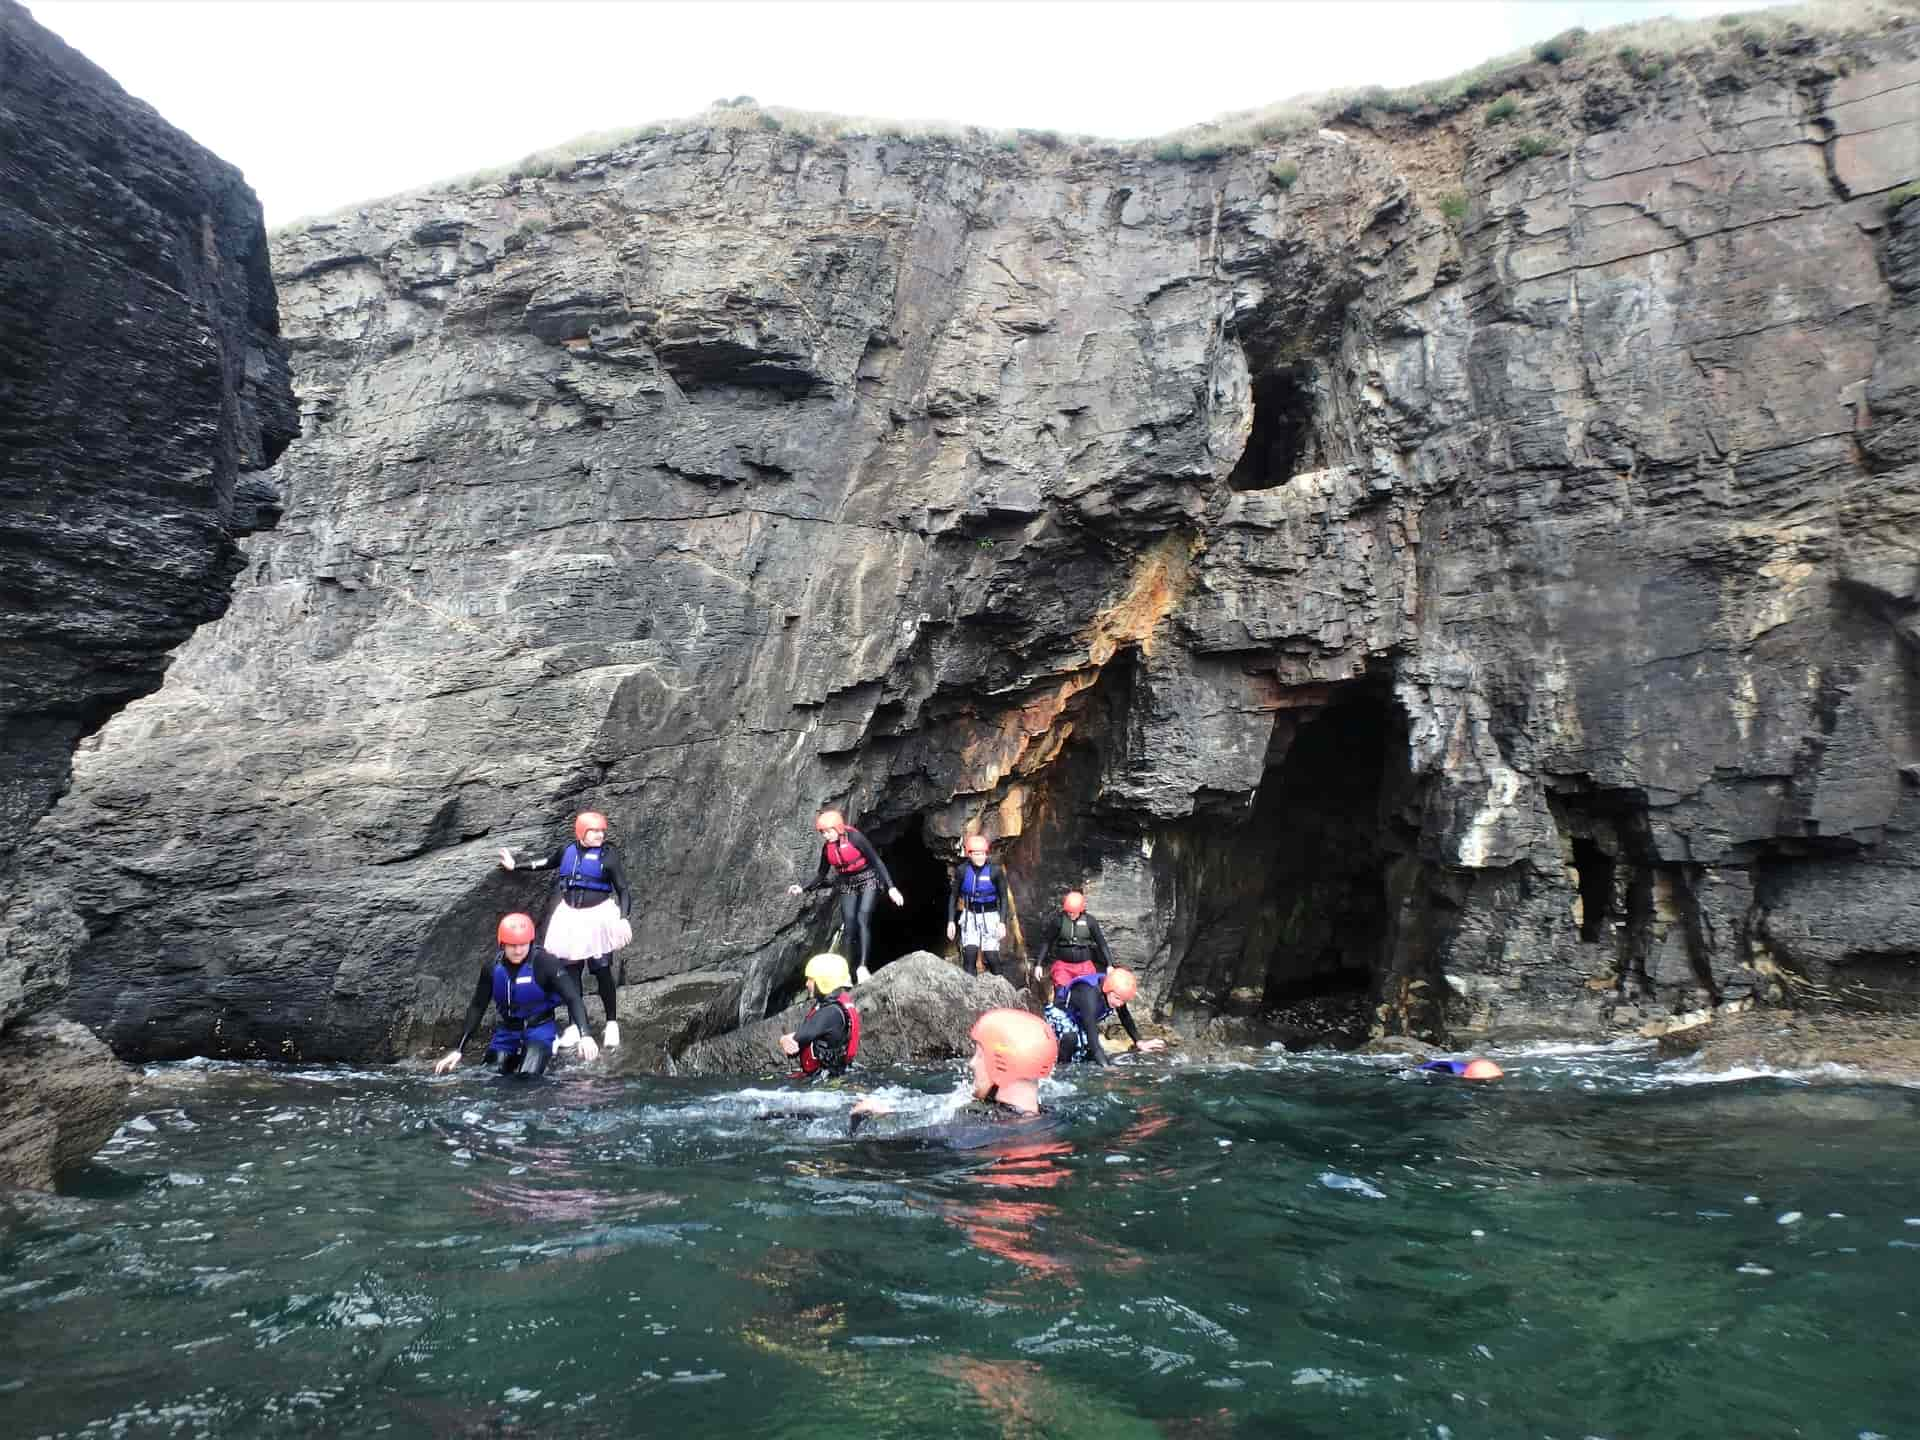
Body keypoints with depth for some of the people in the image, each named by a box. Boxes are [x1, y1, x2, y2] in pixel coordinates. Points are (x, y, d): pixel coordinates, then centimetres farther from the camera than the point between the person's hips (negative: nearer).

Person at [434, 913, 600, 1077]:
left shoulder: (545, 963, -20)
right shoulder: (492, 967, -7)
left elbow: (573, 998, -25)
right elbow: (477, 1007, 2)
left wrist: (585, 1036, -40)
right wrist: (458, 1050, -1)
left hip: (539, 1028, -4)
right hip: (507, 1031, 5)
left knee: (528, 1077, -23)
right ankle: (518, 1057, 31)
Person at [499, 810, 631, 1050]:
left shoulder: (607, 855, -6)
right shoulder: (567, 851, 6)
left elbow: (623, 890, -7)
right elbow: (546, 863, 26)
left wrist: (623, 918, -22)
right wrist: (515, 866, 36)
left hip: (598, 916, -4)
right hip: (570, 917, 4)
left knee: (602, 972, -3)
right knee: (572, 971, 3)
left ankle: (612, 1024, 6)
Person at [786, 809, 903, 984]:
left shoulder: (855, 838, -19)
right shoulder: (827, 847, -2)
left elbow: (877, 861, -18)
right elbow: (822, 875, 12)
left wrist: (891, 887, -24)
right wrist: (804, 889, -1)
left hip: (867, 881, -5)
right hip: (847, 886, 5)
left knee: (862, 920, -22)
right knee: (848, 927, -3)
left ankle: (862, 968, -27)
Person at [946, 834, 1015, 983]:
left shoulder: (995, 870, -9)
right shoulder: (962, 870, -5)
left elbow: (1003, 897, -4)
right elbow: (953, 896, 4)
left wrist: (1002, 922, -12)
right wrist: (951, 921, 0)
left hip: (990, 916, -1)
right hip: (970, 916, 1)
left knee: (991, 958, -5)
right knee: (970, 955, -15)